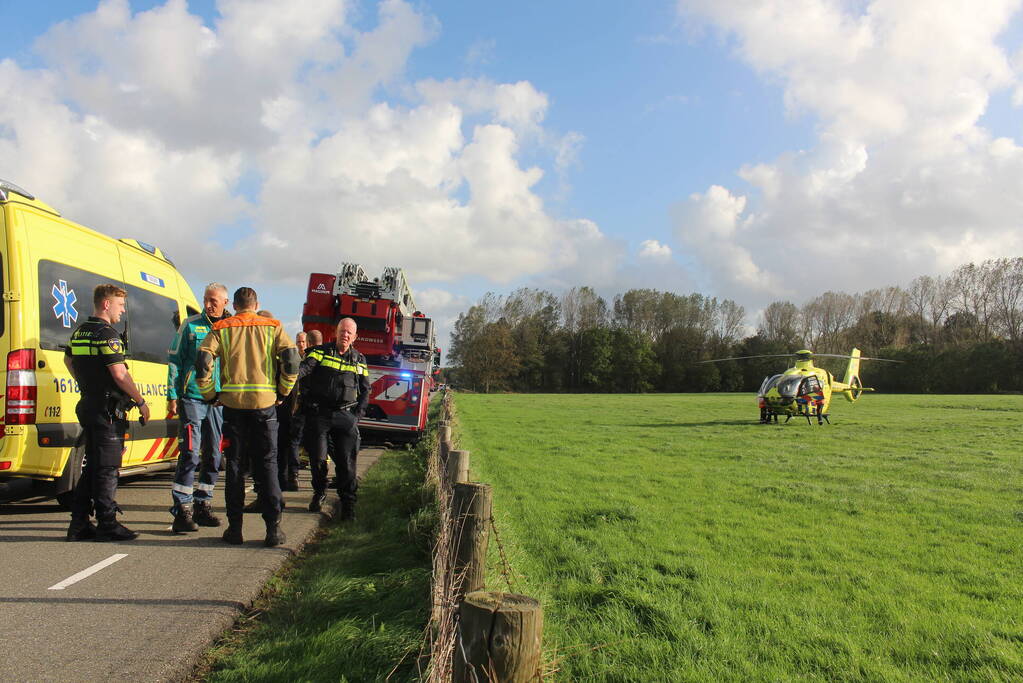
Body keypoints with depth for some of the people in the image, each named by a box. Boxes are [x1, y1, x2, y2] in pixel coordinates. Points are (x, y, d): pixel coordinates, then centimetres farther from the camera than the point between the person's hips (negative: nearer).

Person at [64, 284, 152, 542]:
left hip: (88, 405, 9)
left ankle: (79, 523, 18)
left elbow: (68, 360, 30)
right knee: (107, 468, -3)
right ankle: (107, 524, 2)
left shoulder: (79, 332, 14)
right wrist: (141, 401, -12)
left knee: (92, 466, 15)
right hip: (108, 409, -9)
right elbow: (119, 374, -20)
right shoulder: (107, 334, -15)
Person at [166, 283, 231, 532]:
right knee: (190, 454, -8)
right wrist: (172, 397, -4)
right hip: (192, 397, -3)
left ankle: (203, 505, 22)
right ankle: (182, 510, -2)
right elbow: (174, 360, 1)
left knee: (213, 455, 9)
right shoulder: (191, 325, 0)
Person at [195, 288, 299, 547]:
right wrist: (283, 392, 6)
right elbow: (291, 359, -5)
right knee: (267, 464, 6)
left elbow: (203, 362, -6)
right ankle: (273, 527, 2)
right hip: (264, 402, 0)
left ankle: (235, 527, 11)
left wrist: (210, 394, 6)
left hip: (232, 402, 0)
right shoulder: (272, 327, 6)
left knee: (234, 464, 9)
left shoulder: (221, 328, 6)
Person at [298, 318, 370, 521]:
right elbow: (303, 371, -14)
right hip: (319, 414, -1)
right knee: (317, 458, 2)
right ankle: (319, 493, 26)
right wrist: (307, 402, -31)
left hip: (346, 416, 2)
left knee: (346, 460, -2)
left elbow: (365, 390, 17)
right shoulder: (320, 352, 2)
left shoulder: (359, 361, 12)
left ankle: (348, 503, 7)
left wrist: (358, 413, 5)